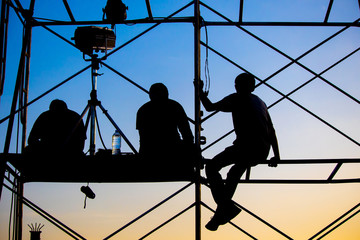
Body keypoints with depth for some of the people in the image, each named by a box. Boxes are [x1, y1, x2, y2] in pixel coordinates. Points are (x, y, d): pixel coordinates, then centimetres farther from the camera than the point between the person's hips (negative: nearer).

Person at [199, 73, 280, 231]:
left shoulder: (236, 99, 6)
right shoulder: (260, 102, 25)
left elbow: (210, 107, 9)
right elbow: (271, 131, 24)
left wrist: (200, 90, 25)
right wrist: (276, 156, 27)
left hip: (245, 146, -7)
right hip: (262, 152, 8)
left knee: (211, 167, 3)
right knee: (235, 171, 30)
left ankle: (226, 206, -10)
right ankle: (222, 211, 29)